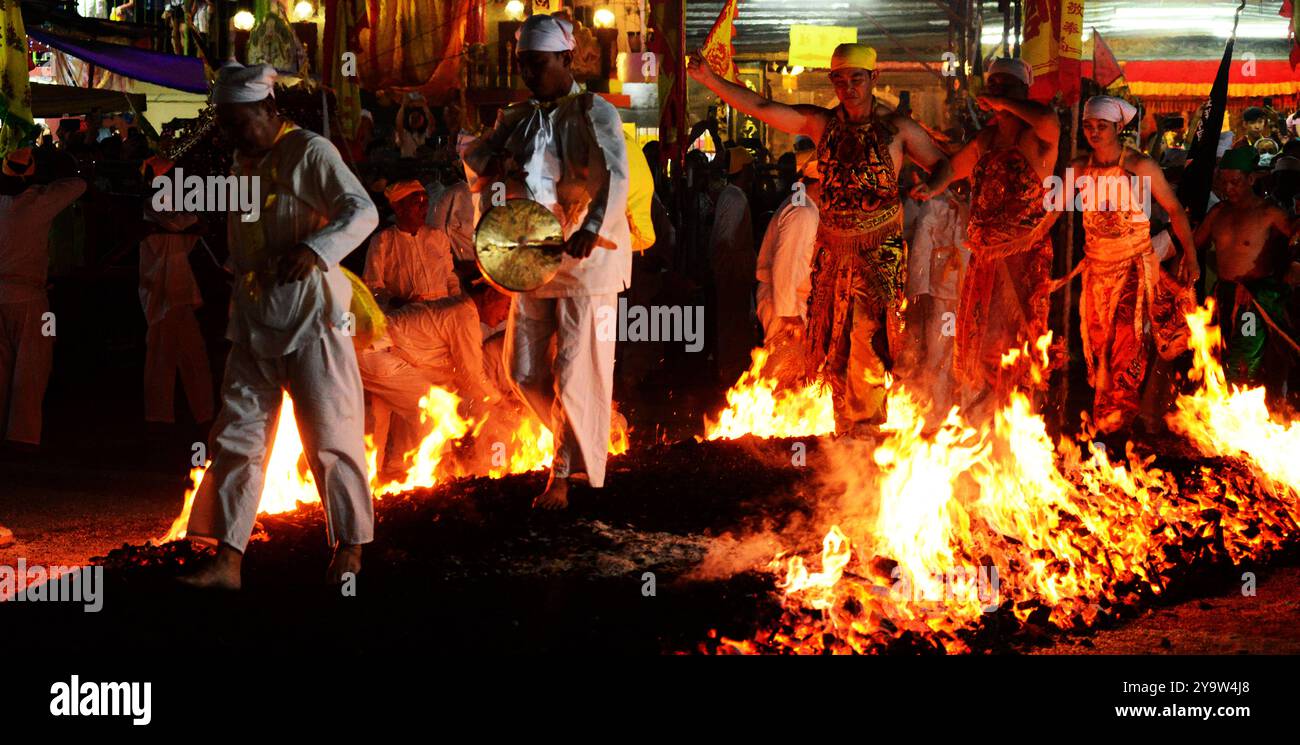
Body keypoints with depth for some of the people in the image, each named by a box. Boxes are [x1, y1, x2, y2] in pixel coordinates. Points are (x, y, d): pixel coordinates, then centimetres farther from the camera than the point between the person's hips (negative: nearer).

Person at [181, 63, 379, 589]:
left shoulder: (309, 152, -7)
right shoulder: (242, 165, 16)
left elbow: (362, 211, -19)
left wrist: (314, 250, -34)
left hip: (312, 317, -7)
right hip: (254, 323, 7)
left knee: (331, 437, -2)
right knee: (237, 437, 2)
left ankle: (349, 550, 11)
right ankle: (227, 560, 3)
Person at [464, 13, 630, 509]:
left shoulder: (594, 113, -7)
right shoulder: (518, 119, 13)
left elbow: (614, 176, -19)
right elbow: (474, 154, 13)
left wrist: (591, 230, -33)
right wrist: (497, 164, -10)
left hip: (586, 259, -7)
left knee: (575, 373, -5)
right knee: (525, 369, 9)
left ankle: (563, 475, 4)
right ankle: (578, 439, 31)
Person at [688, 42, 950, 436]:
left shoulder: (896, 127, 1)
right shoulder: (821, 123, 7)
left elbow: (942, 163, 7)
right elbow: (760, 107, 3)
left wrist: (931, 186, -16)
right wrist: (710, 79, -6)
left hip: (878, 250, -4)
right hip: (832, 248, 4)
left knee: (867, 337, -15)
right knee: (835, 347, 7)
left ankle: (865, 428, -9)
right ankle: (845, 432, 17)